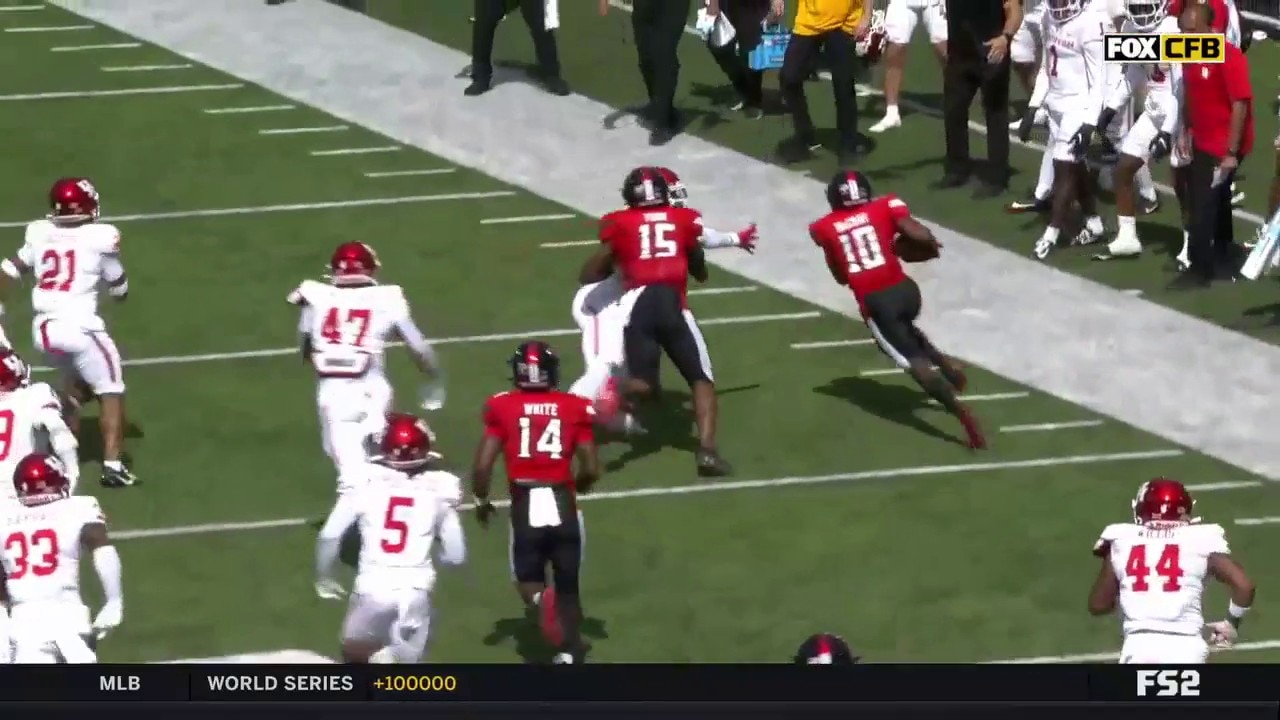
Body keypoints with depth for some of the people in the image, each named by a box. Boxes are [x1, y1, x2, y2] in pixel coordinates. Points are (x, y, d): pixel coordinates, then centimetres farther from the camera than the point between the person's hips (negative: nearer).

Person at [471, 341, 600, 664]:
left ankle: (539, 600, -17)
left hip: (526, 508, -1)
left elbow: (482, 464, -5)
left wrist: (482, 500, 14)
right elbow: (591, 469, 2)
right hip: (562, 506, 1)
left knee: (528, 579, 17)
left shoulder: (503, 407, 0)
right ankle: (569, 652, 9)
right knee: (567, 587, 18)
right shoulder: (574, 408, 3)